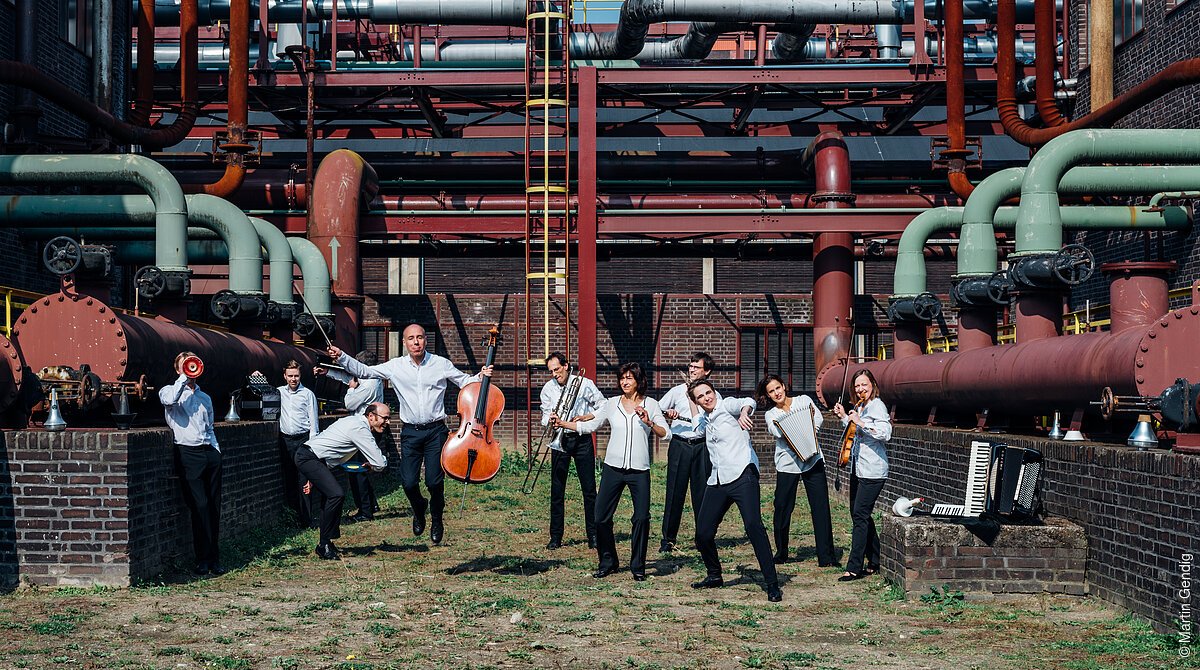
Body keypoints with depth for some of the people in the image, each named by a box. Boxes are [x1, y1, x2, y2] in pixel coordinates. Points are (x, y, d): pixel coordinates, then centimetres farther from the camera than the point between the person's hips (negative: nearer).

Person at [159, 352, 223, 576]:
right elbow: (169, 399, -19)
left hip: (209, 452, 5)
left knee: (214, 507, 3)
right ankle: (204, 560, -7)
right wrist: (184, 377, -10)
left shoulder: (205, 398, 23)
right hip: (188, 454, -5)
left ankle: (213, 559, 9)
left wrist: (216, 450, 14)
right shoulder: (169, 391, 7)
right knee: (199, 507, -12)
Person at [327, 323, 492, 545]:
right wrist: (341, 357, -4)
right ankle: (419, 509, 30)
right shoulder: (395, 366, 3)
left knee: (434, 481, -7)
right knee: (408, 482, -4)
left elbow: (464, 381, 10)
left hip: (436, 431, -1)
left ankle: (436, 519, 21)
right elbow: (363, 371, 6)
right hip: (411, 433, 1)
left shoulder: (441, 364, 1)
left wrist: (480, 377, -9)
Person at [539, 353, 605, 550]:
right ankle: (555, 537, 9)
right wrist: (549, 419, -15)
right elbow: (545, 416, 9)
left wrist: (585, 417, -14)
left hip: (582, 439, -2)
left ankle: (593, 535, 7)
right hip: (559, 440, 2)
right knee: (557, 490, 2)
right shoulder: (548, 388, 6)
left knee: (589, 488, 0)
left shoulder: (584, 383, -2)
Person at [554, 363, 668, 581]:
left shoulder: (650, 404, 4)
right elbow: (589, 426, 12)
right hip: (613, 467, 2)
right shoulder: (612, 403, 8)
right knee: (601, 516, 0)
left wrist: (649, 423, -18)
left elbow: (665, 433, -2)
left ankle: (638, 566, 9)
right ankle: (607, 562, 16)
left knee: (642, 517, -6)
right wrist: (563, 423, 4)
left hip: (639, 470, -2)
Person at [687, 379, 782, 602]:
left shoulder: (727, 405, -1)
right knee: (703, 533, 6)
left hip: (742, 475, -7)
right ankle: (714, 575, 31)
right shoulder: (703, 420, 19)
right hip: (717, 481, 8)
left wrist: (744, 411, -47)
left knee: (753, 526, -21)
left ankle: (772, 585, -19)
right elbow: (694, 431, 46)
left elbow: (747, 402, -26)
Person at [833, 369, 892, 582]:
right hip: (858, 469, 10)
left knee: (860, 515, -11)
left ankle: (854, 568, -10)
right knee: (858, 514, 12)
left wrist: (860, 422, -26)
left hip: (872, 471, -10)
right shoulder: (859, 407, 16)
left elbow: (885, 433, -24)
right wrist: (844, 417, 21)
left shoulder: (877, 406, -10)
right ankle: (875, 562, 22)